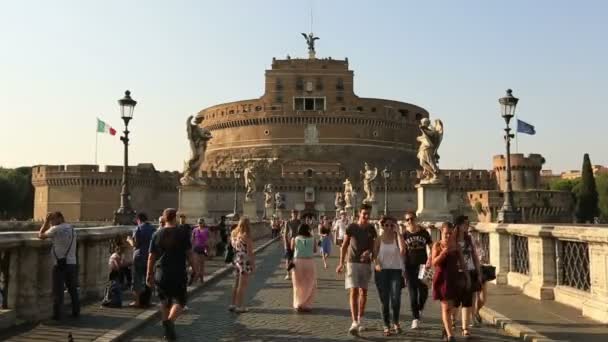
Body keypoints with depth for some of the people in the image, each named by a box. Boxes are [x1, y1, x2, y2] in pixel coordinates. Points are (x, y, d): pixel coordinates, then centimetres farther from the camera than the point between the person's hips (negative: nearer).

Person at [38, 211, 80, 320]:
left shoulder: (56, 229, -7)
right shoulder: (72, 229, 11)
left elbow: (41, 235, 2)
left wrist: (46, 221, 9)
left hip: (59, 264, -6)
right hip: (72, 263, 6)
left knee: (58, 291, 1)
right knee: (72, 289, 15)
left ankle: (57, 314, 4)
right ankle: (76, 311, 20)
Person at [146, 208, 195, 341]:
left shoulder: (157, 234, 4)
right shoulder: (183, 232, -5)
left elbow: (151, 256, 5)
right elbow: (189, 253, -4)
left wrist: (149, 274, 11)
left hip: (161, 274, 4)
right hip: (178, 273, -3)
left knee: (164, 301, 17)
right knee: (179, 301, 6)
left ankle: (167, 331, 22)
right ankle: (170, 321, -21)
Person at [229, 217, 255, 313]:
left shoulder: (234, 234, 4)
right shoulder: (246, 236, -16)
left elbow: (232, 247, 9)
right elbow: (249, 252, -15)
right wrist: (253, 263, -8)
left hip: (236, 260, 7)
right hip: (245, 262, -7)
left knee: (236, 284, 18)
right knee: (243, 285, 2)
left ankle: (233, 304, 23)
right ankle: (239, 306, 6)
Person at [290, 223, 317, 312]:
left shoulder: (294, 239, -2)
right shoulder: (312, 239, -2)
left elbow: (291, 249, 13)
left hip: (297, 262, 1)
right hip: (309, 262, -1)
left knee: (298, 285, 17)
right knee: (309, 286, 14)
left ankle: (298, 304, 19)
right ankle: (306, 305, 11)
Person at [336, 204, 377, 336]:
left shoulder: (371, 229, 5)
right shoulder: (351, 227, -4)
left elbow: (373, 246, 10)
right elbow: (344, 246, -1)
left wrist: (369, 252, -13)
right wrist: (341, 263, -7)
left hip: (366, 263, 3)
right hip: (352, 262, -3)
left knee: (363, 292, 11)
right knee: (353, 291, -11)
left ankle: (360, 320, 26)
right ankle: (354, 323, -15)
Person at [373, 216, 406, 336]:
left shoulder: (397, 238, 1)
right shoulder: (379, 239, 4)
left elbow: (402, 250, -18)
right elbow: (374, 255, 3)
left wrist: (397, 232, -15)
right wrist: (376, 264, -17)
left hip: (396, 271, -1)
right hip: (382, 271, 1)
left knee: (396, 299, -12)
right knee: (384, 300, 3)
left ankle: (396, 322, 14)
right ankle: (386, 326, 17)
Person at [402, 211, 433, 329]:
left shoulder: (423, 232, 4)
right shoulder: (404, 234, 0)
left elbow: (430, 247, 8)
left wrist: (429, 259, -8)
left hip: (422, 265, 1)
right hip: (410, 266, -1)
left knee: (424, 290, 0)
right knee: (413, 292, 0)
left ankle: (419, 308, 31)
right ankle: (415, 318, 8)